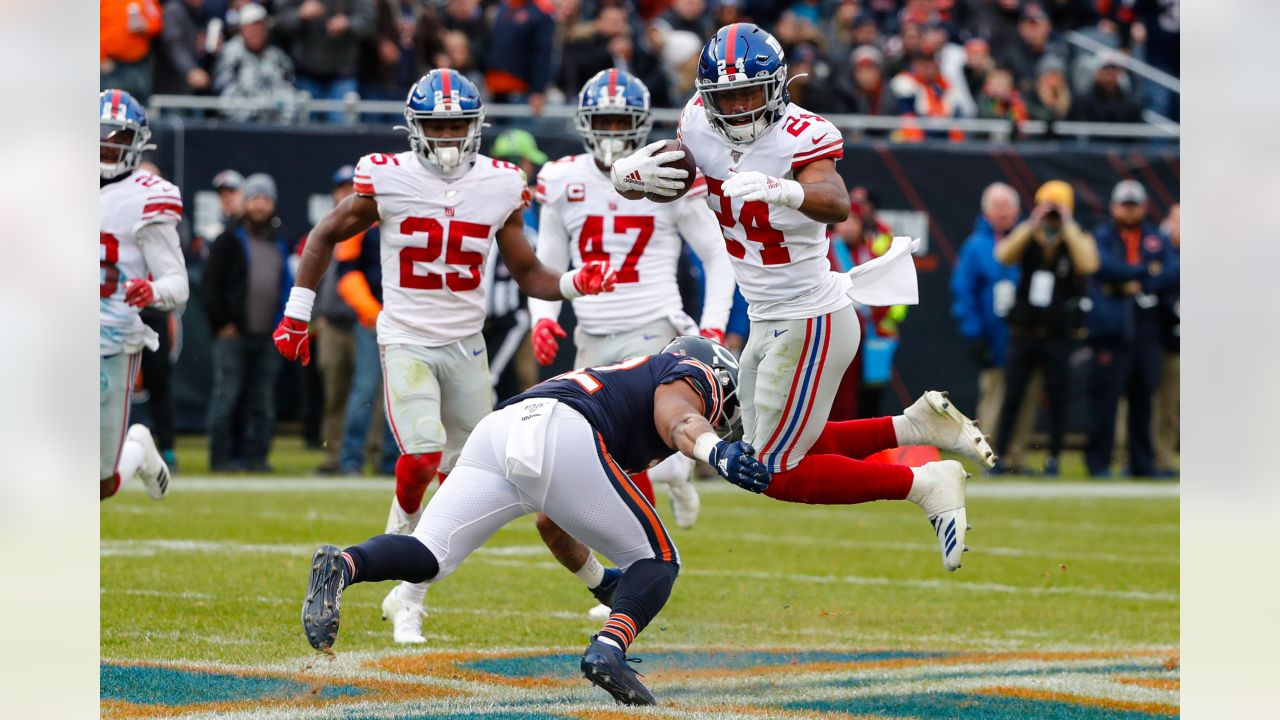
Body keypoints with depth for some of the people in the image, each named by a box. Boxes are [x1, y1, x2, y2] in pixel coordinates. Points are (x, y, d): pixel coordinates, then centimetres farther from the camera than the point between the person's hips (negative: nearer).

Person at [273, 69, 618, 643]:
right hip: (406, 341, -4)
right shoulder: (388, 181, -8)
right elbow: (325, 236, 6)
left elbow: (528, 275, 6)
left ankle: (408, 590, 19)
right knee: (421, 455, -23)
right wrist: (296, 313, 4)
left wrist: (574, 283, -14)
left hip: (465, 343, 4)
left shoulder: (500, 187, -1)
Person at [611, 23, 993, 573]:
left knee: (777, 475, -5)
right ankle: (916, 425, 24)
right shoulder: (701, 125, -3)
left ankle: (924, 484, 5)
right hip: (768, 322, 9)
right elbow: (634, 180, 8)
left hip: (810, 323, -9)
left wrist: (784, 191, -62)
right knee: (776, 455, 20)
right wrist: (631, 173, -17)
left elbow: (836, 204, -41)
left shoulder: (802, 135, -22)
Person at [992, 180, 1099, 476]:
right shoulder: (1025, 238, 5)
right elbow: (1004, 256, -15)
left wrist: (1068, 229, -19)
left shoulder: (1078, 241, 1)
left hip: (1058, 337, -1)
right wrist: (1033, 226, -20)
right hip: (1023, 335, 1)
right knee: (1012, 395, 0)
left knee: (1057, 397, 2)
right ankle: (998, 455, 4)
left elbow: (1088, 264, -21)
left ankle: (1054, 457, 12)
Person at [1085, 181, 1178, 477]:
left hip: (1147, 329, 4)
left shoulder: (1157, 239, 15)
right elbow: (1106, 266, -14)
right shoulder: (1101, 236, 6)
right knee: (1105, 394, -9)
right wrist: (1148, 270, -7)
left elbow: (1174, 274, 2)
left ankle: (1142, 464, 10)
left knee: (1143, 398, 6)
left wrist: (1137, 284, -9)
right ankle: (1098, 462, -6)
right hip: (1110, 328, -3)